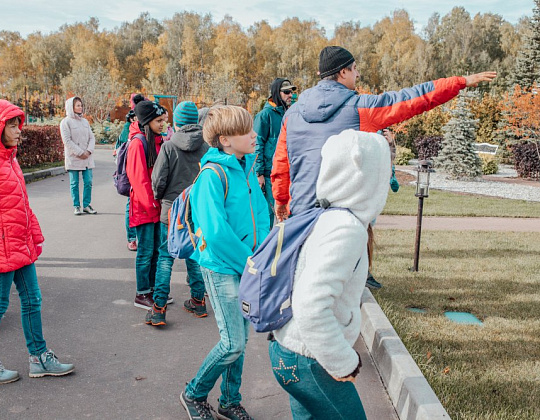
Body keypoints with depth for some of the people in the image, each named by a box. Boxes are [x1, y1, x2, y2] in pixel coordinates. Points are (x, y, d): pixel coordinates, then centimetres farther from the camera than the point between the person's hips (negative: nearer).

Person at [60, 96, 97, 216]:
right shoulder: (66, 122, -3)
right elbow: (67, 141, -10)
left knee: (88, 182, 3)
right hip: (73, 158, -5)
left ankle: (87, 205, 13)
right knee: (74, 183, 2)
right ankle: (76, 206, 10)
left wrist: (89, 151, -7)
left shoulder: (85, 121, 14)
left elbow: (91, 137, 10)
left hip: (87, 157, 5)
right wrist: (80, 153, -14)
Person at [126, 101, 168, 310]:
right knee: (146, 252, 0)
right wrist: (150, 203, -16)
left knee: (156, 250, 14)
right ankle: (141, 295, 12)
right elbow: (138, 176, -16)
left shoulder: (158, 141, 11)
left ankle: (154, 290, 25)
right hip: (144, 206, -8)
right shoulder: (138, 142, -12)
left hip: (158, 205, 8)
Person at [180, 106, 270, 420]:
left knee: (240, 339, 15)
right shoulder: (213, 175, -18)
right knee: (233, 344, -4)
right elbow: (217, 233, -22)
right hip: (222, 268, -7)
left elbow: (261, 214, 12)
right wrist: (252, 265, -15)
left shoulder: (247, 168, 5)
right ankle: (194, 394, 21)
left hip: (246, 266, 7)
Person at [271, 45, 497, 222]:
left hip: (302, 211, 4)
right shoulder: (360, 107, -7)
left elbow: (280, 163, 12)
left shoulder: (292, 113, 6)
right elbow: (415, 98, -2)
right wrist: (463, 81, 9)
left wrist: (280, 199, 27)